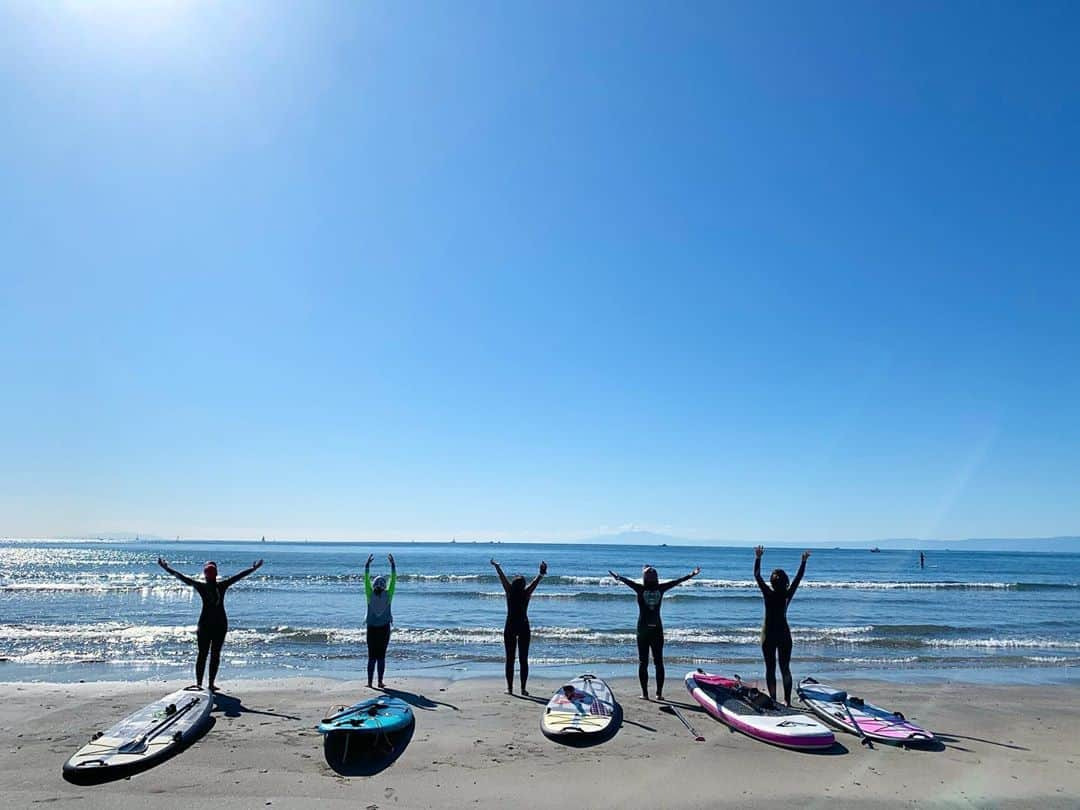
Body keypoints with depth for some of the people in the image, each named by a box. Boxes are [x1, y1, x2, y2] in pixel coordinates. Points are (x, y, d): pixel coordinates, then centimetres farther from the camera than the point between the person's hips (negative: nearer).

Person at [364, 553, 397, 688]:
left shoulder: (370, 595, -8)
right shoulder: (388, 596, -8)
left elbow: (366, 579, -3)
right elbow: (393, 580, -3)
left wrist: (367, 564, 0)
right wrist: (392, 564, 2)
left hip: (372, 629, 0)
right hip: (384, 629, 0)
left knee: (371, 657, 7)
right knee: (381, 656, 6)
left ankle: (370, 682, 5)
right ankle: (380, 682, 5)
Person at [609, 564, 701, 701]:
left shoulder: (640, 588, -7)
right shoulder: (660, 588, 0)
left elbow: (626, 581, -11)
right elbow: (677, 581, 9)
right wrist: (692, 574, 17)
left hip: (643, 629, -2)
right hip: (657, 629, 2)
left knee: (643, 662, 4)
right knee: (659, 662, 9)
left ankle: (645, 693, 2)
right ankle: (659, 693, 8)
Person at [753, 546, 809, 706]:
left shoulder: (768, 594, -13)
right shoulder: (788, 595, -8)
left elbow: (757, 575, -6)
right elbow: (799, 577, 1)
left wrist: (758, 558, -2)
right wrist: (804, 561, 8)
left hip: (769, 634, -2)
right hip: (784, 633, 2)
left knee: (770, 669, 4)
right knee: (785, 669, 10)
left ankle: (773, 700, 3)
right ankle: (787, 701, 10)